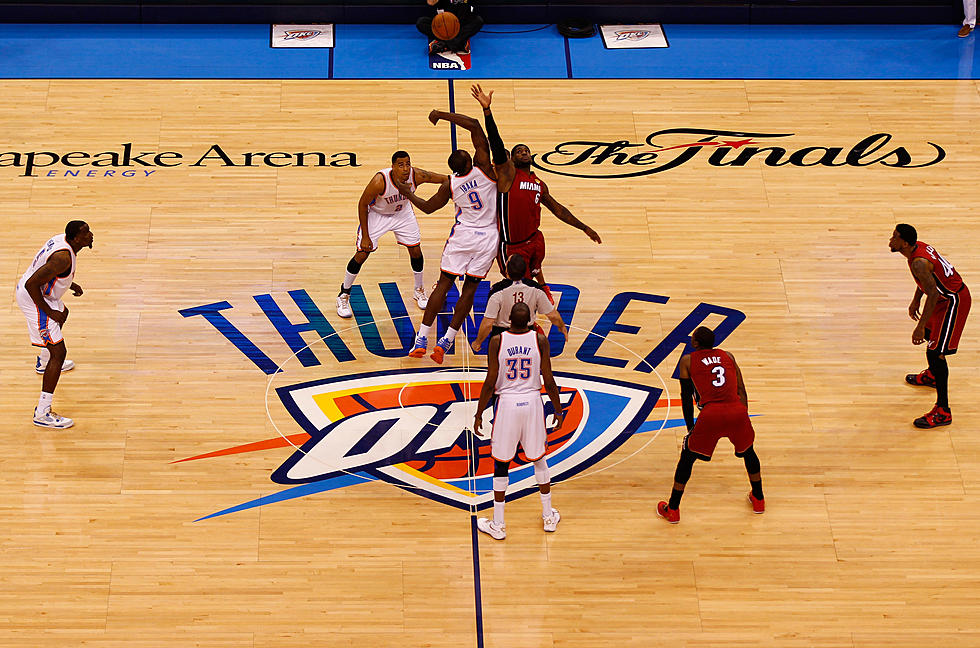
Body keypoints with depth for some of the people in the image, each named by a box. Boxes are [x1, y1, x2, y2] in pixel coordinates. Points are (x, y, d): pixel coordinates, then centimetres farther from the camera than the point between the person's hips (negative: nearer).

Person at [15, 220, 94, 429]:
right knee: (58, 352, -11)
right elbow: (32, 284, -33)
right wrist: (48, 312, -22)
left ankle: (43, 363, 61)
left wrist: (69, 284, 15)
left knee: (62, 314, 39)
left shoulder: (62, 240, 0)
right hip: (34, 301, -11)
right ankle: (42, 413, -13)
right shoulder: (63, 257, -30)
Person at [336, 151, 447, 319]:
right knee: (362, 254, -6)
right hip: (376, 214, -3)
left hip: (403, 213, 4)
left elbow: (444, 179, -16)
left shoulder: (417, 176, -30)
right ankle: (344, 295, 13)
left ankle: (419, 290, 30)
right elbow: (362, 204, -24)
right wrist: (365, 236, -21)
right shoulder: (380, 181, -38)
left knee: (416, 250, 5)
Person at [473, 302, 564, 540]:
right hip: (533, 403, 2)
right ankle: (549, 516, 29)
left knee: (501, 465, 9)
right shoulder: (540, 340, -6)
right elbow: (549, 381, -3)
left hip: (507, 404, -2)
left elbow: (490, 383, -7)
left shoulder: (497, 341, -10)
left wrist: (479, 414, 3)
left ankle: (498, 525, 14)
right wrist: (558, 411, 10)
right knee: (539, 459, 20)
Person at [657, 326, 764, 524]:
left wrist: (690, 428, 20)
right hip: (737, 412, 3)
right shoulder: (728, 356, 22)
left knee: (687, 457, 20)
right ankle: (758, 500, 44)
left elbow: (687, 397, 13)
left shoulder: (687, 360, 14)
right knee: (748, 451, 33)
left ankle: (672, 510, 25)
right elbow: (741, 391, 19)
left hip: (711, 415, -3)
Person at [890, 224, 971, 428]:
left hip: (954, 301, -11)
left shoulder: (919, 263, -29)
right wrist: (916, 300, 24)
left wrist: (920, 327, -31)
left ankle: (943, 412, -11)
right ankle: (933, 375, 60)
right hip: (947, 297, 11)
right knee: (929, 332, 32)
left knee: (935, 352, -13)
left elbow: (933, 293, -32)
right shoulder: (919, 247, 2)